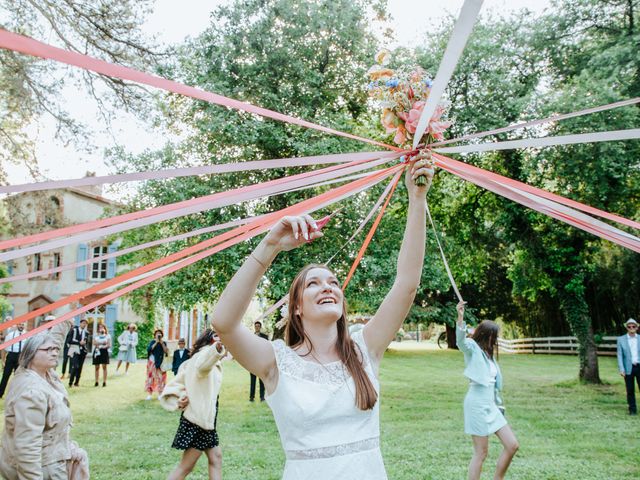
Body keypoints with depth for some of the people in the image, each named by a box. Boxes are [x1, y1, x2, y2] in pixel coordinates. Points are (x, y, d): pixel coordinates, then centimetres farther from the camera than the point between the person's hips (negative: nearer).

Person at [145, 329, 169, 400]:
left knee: (160, 377, -1)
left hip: (161, 362, 2)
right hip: (152, 362, -2)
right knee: (151, 377, -5)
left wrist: (162, 343, -10)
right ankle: (149, 394, -2)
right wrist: (156, 342, -14)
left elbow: (166, 351, -4)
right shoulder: (152, 342, 4)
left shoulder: (164, 343, 10)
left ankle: (160, 394, 4)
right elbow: (149, 349, -13)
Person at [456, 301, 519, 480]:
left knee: (512, 446, 9)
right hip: (477, 405, -8)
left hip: (491, 406, 8)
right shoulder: (473, 348, -7)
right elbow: (460, 341, -31)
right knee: (481, 453, -3)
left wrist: (498, 405, 21)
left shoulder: (488, 354, 16)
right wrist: (460, 318, -45)